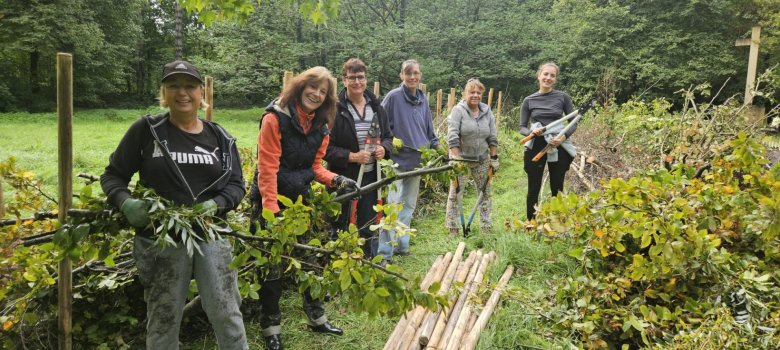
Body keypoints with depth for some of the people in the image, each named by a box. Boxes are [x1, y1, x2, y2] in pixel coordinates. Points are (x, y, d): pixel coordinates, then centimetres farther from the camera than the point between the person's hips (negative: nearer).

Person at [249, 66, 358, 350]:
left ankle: (317, 318, 31)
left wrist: (336, 180, -8)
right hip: (272, 200, -6)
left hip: (301, 200, 7)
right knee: (272, 265, 3)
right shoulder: (275, 118, -18)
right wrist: (272, 209, -27)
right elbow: (267, 169, -22)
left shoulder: (321, 127, 5)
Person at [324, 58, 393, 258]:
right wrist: (351, 156, -22)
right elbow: (326, 147, -12)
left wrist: (384, 148, -4)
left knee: (369, 227, 15)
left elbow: (388, 136, 18)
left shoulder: (376, 107, 8)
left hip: (371, 176, 5)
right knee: (343, 228, 5)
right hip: (344, 178, -5)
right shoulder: (335, 109, -10)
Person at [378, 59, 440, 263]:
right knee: (394, 204, -8)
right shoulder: (393, 96, -9)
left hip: (416, 160, 7)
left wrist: (437, 147, 11)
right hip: (397, 160, -7)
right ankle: (385, 252, -2)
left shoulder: (423, 100, 10)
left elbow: (429, 129, 18)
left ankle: (401, 244, 26)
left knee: (409, 204, 14)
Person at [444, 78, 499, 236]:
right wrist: (456, 158, -22)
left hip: (481, 159, 5)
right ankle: (453, 229, 5)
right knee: (455, 193, -2)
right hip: (461, 157, -4)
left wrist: (494, 158, 3)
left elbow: (492, 137, 7)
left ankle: (486, 227, 19)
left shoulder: (487, 112, 5)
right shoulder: (458, 111, -10)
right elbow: (452, 137, -17)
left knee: (486, 192, 8)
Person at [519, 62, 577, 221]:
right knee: (534, 189, 4)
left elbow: (574, 122, 4)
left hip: (559, 147, 0)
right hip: (536, 147, 0)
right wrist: (532, 132, -18)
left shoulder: (563, 97, 1)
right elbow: (522, 127, 4)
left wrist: (564, 136, -15)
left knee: (557, 189, 8)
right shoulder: (529, 100, 2)